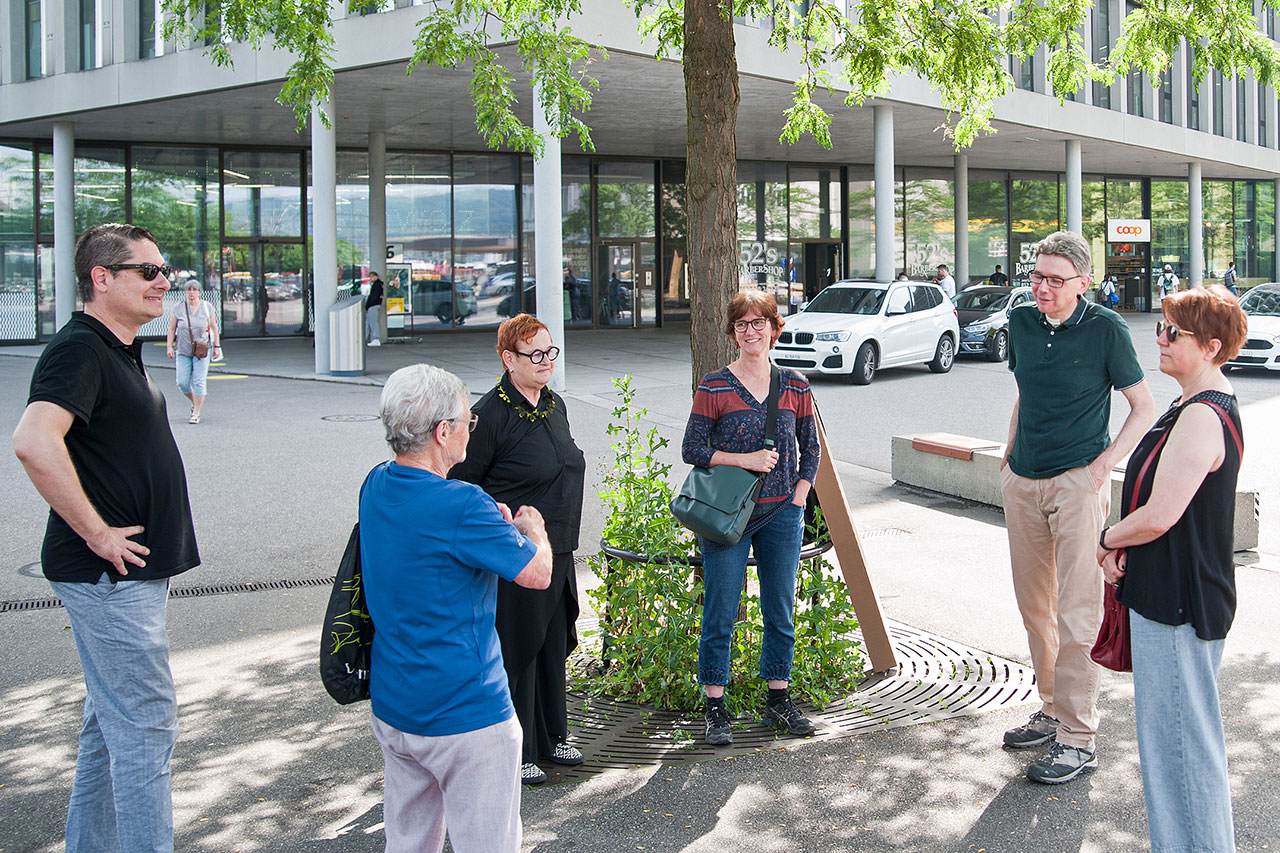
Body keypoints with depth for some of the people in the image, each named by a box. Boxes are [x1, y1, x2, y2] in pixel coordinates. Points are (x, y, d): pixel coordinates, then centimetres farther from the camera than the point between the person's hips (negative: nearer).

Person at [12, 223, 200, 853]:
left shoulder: (119, 350, 15)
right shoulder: (79, 349, -17)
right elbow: (34, 442, -33)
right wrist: (97, 534, -25)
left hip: (127, 571, 10)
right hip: (111, 572, -10)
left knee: (111, 721, 18)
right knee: (145, 727, -5)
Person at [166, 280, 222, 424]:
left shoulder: (207, 308, 3)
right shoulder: (178, 309, 3)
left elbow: (214, 328, 9)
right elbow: (171, 329, 6)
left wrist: (216, 346, 5)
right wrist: (169, 347, -1)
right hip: (183, 351, 1)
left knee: (199, 381, -7)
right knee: (182, 382, -3)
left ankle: (196, 414, 0)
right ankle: (195, 402, 27)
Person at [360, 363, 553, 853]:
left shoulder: (376, 487, 1)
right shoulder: (462, 507, -24)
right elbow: (538, 574, -13)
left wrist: (496, 524, 5)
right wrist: (532, 530, 8)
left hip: (391, 707, 8)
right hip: (465, 717, -8)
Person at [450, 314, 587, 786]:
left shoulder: (555, 405, 10)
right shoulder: (490, 414, -15)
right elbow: (460, 484, -13)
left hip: (557, 552, 8)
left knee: (553, 644, 17)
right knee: (515, 650, 0)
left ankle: (550, 737, 32)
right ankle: (513, 753, 14)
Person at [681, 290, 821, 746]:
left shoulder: (794, 385, 5)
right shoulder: (714, 387, -5)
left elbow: (810, 448, 13)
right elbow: (692, 449, -5)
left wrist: (798, 497, 2)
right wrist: (745, 459, -17)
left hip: (782, 515, 3)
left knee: (780, 611, 10)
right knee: (720, 614, 1)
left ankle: (778, 700, 24)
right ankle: (715, 708, 11)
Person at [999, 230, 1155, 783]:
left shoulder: (1105, 328, -9)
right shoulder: (1021, 321, 7)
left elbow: (1144, 407, -3)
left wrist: (1105, 464, -12)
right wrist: (1011, 452, 13)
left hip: (1078, 483, -6)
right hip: (1022, 482, 6)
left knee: (1077, 611, -6)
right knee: (1033, 605, 13)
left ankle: (1079, 737, 1)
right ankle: (1053, 709, 27)